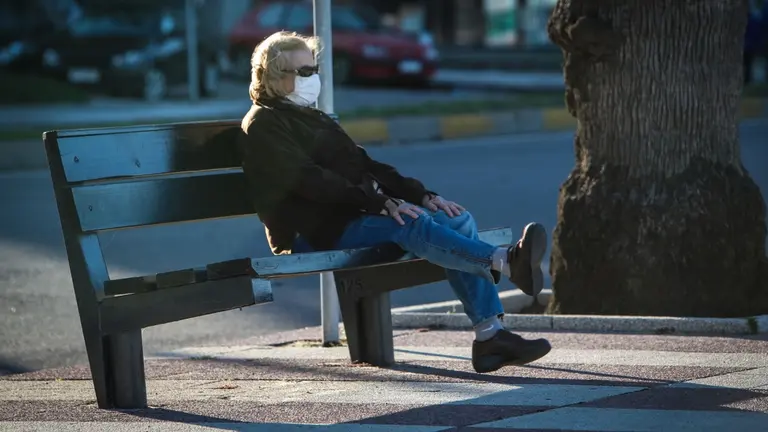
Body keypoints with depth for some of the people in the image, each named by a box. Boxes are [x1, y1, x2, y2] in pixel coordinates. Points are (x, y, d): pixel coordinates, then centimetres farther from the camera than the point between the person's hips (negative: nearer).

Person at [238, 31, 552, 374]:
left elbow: (365, 165, 21)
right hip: (317, 233, -8)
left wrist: (422, 195, 5)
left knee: (457, 220, -11)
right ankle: (506, 262, -53)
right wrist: (379, 203, -24)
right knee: (411, 225, -33)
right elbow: (310, 180, -16)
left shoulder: (314, 118, 28)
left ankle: (490, 336, -23)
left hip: (357, 214, 9)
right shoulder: (263, 126, -2)